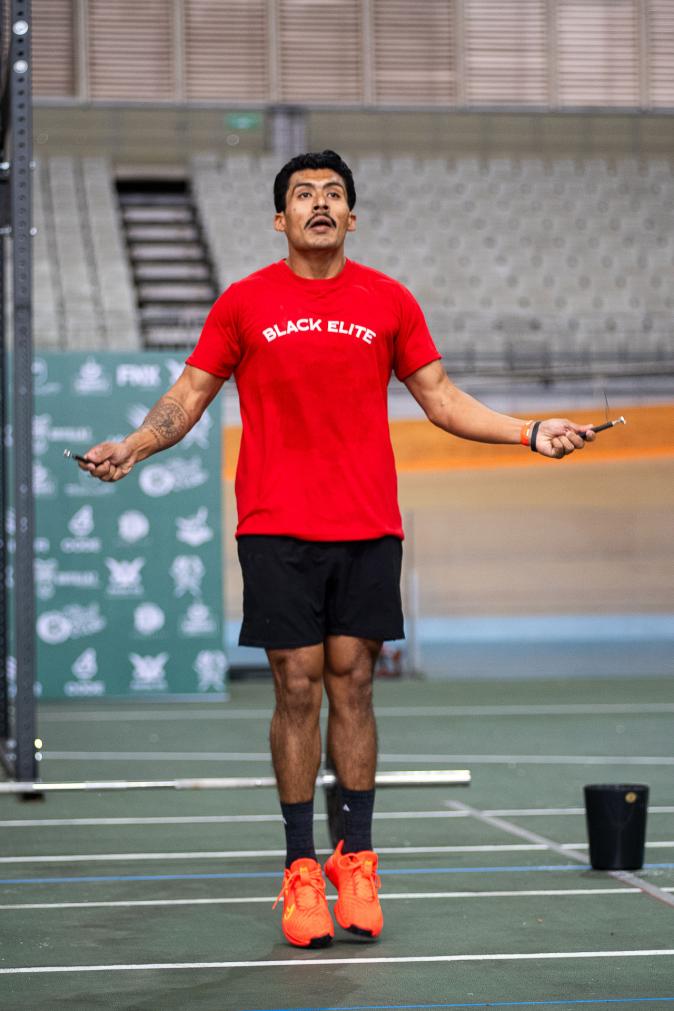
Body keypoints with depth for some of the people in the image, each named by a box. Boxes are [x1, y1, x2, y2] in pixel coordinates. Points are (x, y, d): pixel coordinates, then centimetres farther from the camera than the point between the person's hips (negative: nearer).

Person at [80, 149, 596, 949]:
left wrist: (530, 432, 3)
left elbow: (441, 399, 12)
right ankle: (300, 872, 5)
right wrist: (134, 447, -10)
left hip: (368, 529, 1)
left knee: (352, 686, 3)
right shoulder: (244, 303, 3)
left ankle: (356, 863, 10)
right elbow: (190, 394, 6)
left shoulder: (389, 302, 7)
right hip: (276, 529, -1)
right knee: (297, 689, -2)